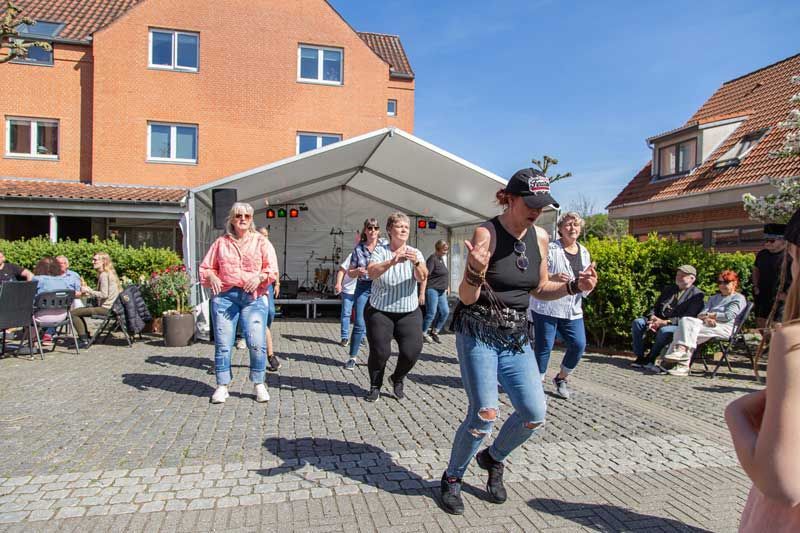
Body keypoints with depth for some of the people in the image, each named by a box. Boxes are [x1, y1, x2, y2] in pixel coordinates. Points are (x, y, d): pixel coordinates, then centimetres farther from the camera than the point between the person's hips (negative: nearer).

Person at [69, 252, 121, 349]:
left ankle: (84, 340, -4)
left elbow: (104, 294, -22)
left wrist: (88, 290, -11)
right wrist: (89, 291, 9)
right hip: (108, 306, 11)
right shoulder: (110, 273, 15)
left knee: (73, 313, -9)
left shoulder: (104, 275, -15)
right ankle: (86, 336, 24)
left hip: (105, 308, -11)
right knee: (78, 310, 22)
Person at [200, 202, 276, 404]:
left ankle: (259, 384, 8)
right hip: (225, 296, 1)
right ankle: (222, 386, 13)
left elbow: (271, 269, 8)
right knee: (223, 343, 1)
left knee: (257, 342, -9)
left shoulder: (260, 242, 11)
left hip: (253, 297, -1)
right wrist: (211, 276, -6)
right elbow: (205, 267, 16)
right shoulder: (221, 242, 13)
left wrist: (260, 277, -13)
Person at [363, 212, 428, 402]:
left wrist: (416, 263, -35)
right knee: (380, 352, -5)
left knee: (412, 351, -7)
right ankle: (375, 386, 22)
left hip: (409, 313, 2)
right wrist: (392, 261, -38)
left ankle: (397, 379, 24)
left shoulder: (415, 253, 1)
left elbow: (422, 277, -14)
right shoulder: (380, 250, -5)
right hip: (379, 311, -2)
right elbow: (371, 273, -22)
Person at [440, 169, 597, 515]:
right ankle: (452, 478, 15)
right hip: (478, 334, -6)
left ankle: (493, 459, 29)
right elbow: (467, 298, -16)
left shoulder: (540, 237, 4)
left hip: (516, 336, 6)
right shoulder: (487, 233, -14)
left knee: (534, 415, -2)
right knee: (485, 415, -13)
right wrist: (475, 271, -37)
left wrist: (575, 286, 0)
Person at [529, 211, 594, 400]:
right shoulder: (550, 249, -6)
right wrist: (553, 277, -28)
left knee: (578, 345, 1)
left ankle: (561, 378, 24)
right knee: (544, 346, -1)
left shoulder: (584, 252, 14)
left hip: (572, 310, 6)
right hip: (546, 307, -6)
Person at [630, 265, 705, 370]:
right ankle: (640, 357, -15)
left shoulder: (697, 295, -3)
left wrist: (666, 322, -23)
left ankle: (650, 359, -20)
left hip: (678, 326, -7)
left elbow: (688, 318, -15)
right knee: (637, 322, -16)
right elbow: (655, 307, 21)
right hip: (659, 321, 7)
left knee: (664, 331, -38)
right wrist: (652, 318, -4)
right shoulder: (668, 290, 21)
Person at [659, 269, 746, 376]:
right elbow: (701, 314, 14)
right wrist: (707, 319, -9)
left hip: (724, 328, -6)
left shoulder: (739, 298, 11)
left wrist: (708, 314, 1)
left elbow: (728, 316, -7)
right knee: (685, 320, -25)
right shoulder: (714, 298, 32)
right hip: (707, 324, 6)